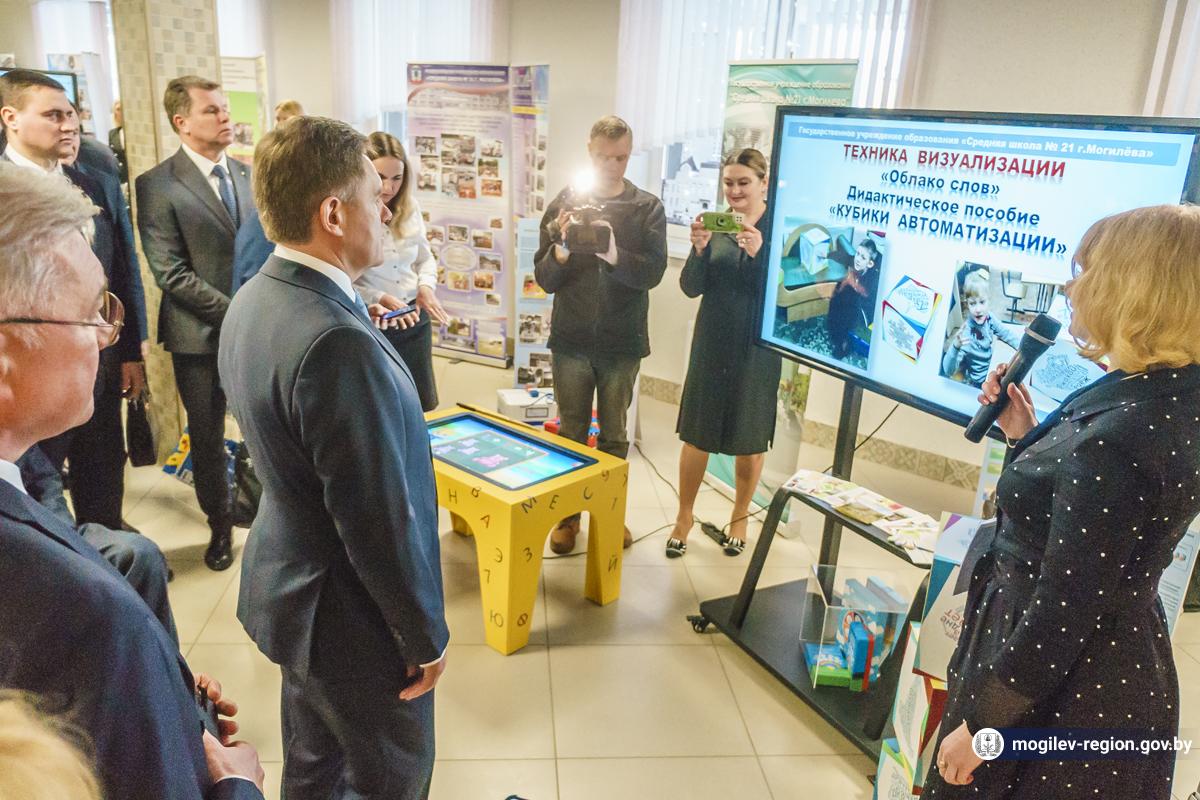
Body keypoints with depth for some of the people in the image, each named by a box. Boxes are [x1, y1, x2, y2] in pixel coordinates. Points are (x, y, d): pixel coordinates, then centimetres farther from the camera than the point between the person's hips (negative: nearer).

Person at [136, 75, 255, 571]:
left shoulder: (248, 174, 6)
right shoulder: (157, 186, -9)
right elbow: (172, 274, -13)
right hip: (201, 335, -3)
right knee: (207, 437, 12)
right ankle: (220, 526, 30)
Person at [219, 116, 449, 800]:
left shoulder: (253, 299, -2)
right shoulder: (339, 345, -33)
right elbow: (382, 523, -27)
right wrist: (427, 636, -15)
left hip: (287, 584, 9)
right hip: (354, 620, -8)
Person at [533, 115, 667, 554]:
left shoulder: (647, 209, -1)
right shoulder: (564, 204, -1)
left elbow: (653, 273, -13)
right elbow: (545, 279, -3)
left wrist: (614, 254, -31)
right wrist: (562, 249, -24)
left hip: (622, 342, 0)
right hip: (571, 340, 0)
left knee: (614, 435, 12)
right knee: (571, 431, 10)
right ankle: (568, 515, 24)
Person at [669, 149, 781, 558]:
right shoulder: (715, 225, 2)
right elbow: (691, 287, -3)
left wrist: (758, 252, -29)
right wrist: (699, 249, -20)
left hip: (757, 348, -2)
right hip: (712, 343, 2)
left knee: (749, 437, 10)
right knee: (696, 432, 7)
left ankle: (740, 517, 31)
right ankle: (684, 516, 23)